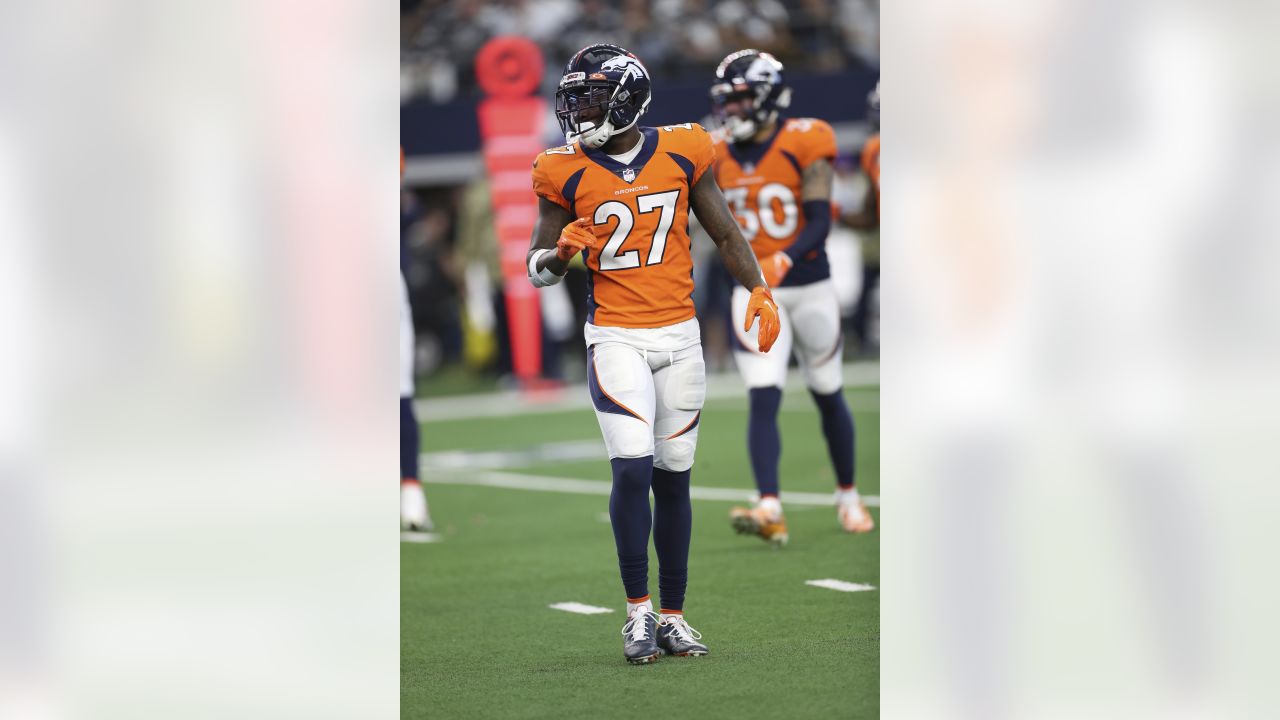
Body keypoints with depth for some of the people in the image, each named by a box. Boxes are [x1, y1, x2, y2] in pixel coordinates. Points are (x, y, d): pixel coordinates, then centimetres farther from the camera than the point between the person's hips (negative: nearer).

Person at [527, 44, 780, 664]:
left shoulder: (682, 153, 1)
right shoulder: (566, 172, -2)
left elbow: (725, 235, 11)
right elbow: (537, 268, 4)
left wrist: (758, 291, -1)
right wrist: (562, 251, -18)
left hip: (679, 335, 2)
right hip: (616, 338, -2)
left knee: (673, 477, 7)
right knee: (632, 468, -16)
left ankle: (672, 617, 16)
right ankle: (638, 611, -4)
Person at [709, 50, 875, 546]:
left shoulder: (804, 146, -12)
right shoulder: (722, 157, 2)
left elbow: (819, 224, -19)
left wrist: (783, 261, -32)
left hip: (808, 286, -2)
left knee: (828, 396, 13)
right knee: (763, 401, -12)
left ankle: (848, 497, 31)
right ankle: (769, 510, -22)